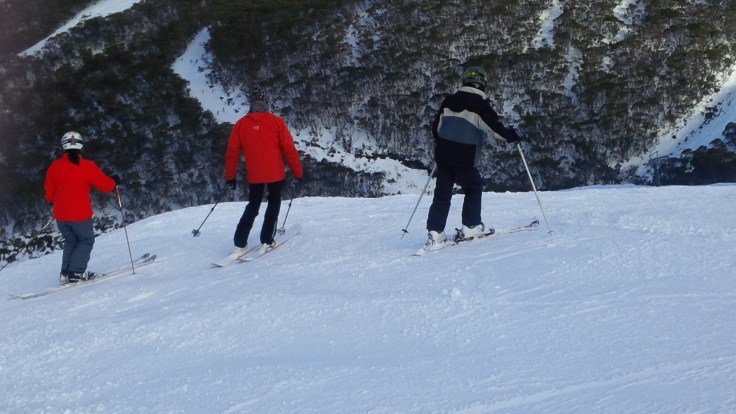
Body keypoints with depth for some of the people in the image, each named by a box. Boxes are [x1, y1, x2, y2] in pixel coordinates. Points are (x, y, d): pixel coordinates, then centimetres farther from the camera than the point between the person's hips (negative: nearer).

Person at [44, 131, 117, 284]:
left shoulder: (54, 167, -1)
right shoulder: (87, 166, -12)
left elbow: (49, 192, 7)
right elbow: (105, 184, -7)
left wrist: (52, 200, 29)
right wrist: (114, 182, 14)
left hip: (61, 214, 4)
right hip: (80, 214, -4)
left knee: (70, 241, 22)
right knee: (86, 240, 14)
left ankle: (65, 274, 14)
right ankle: (76, 272, 0)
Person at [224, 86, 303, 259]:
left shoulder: (241, 124, -2)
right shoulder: (276, 122, -8)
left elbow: (232, 152, 1)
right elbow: (289, 149, -8)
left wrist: (230, 176, 10)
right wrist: (298, 171, 1)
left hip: (253, 175, 3)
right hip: (276, 173, -2)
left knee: (252, 207, 15)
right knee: (273, 204, 16)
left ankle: (239, 244, 5)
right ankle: (267, 241, 9)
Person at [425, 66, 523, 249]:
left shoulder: (450, 100, 12)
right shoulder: (480, 103, -6)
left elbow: (436, 125, 18)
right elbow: (493, 125, -13)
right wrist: (510, 135, 2)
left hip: (443, 153, 5)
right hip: (465, 158, -5)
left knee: (442, 193, 6)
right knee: (473, 189, 15)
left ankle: (435, 233, -1)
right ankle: (470, 227, 14)